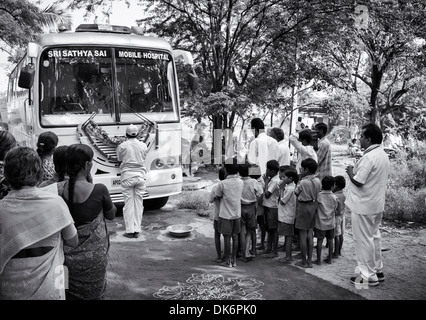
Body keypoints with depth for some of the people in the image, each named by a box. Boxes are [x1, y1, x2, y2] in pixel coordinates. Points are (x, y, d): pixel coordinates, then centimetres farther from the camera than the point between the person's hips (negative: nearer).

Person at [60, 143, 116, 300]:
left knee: (69, 293, 21)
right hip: (92, 255, -3)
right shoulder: (99, 190, -21)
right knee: (92, 293, 18)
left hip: (67, 255, 3)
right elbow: (111, 215, -3)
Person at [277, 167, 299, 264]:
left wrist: (281, 188, -14)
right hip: (284, 215, 9)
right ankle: (289, 255, 24)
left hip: (286, 217, -9)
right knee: (288, 236, 15)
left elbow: (282, 202, -17)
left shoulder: (290, 188, -21)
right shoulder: (289, 186, 8)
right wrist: (282, 188, 4)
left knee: (288, 236, -1)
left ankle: (288, 257, 7)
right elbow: (281, 200, 11)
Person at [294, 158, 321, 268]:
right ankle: (310, 260, 18)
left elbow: (296, 192, -4)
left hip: (303, 206, -6)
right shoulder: (318, 181, -1)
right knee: (310, 235, 13)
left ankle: (304, 262, 9)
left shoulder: (303, 182, -18)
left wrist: (300, 178, -3)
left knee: (303, 235, 3)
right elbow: (317, 193, 8)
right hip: (313, 205, 7)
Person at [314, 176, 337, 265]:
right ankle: (329, 259, 19)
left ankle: (318, 260, 6)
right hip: (331, 223, 2)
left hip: (321, 222, -2)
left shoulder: (319, 195, -10)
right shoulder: (334, 197, -4)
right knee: (330, 241, 12)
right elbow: (335, 209, 4)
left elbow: (315, 208, -3)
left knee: (319, 241, 2)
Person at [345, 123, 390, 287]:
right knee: (374, 237, 19)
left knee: (363, 240, 1)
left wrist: (351, 172, -7)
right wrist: (357, 170, 9)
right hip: (377, 204, 10)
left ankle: (369, 276, 9)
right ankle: (377, 270, 30)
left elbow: (358, 182, -24)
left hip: (363, 206, -9)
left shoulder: (369, 157, -23)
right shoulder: (383, 155, 7)